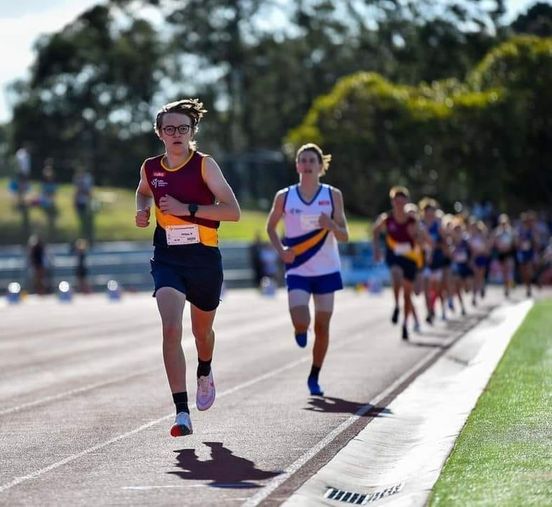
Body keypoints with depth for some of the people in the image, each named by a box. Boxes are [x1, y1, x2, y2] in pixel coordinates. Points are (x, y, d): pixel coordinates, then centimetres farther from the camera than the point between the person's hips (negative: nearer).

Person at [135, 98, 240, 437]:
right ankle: (182, 413, -22)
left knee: (202, 331, 19)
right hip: (167, 258, 1)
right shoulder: (150, 168, 2)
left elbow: (233, 211, -15)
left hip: (204, 257, -1)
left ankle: (205, 374, 55)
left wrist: (188, 209, -22)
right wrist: (142, 210, 5)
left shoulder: (204, 164, -9)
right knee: (171, 329, -20)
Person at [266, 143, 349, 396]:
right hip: (297, 270, -1)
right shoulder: (284, 197, 0)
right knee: (300, 322, -19)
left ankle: (314, 377, 20)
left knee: (322, 326, 3)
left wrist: (331, 225, -21)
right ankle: (300, 331, 19)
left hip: (326, 270, 1)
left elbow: (344, 236, 0)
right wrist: (280, 250, -3)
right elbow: (270, 227, 14)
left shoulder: (332, 195, 0)